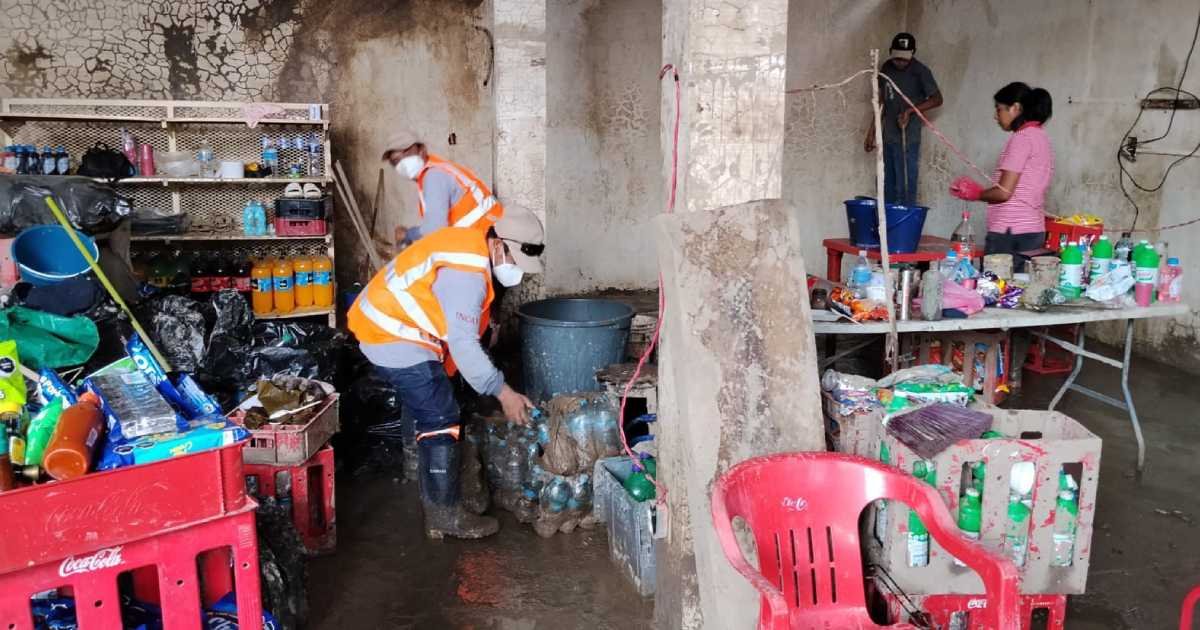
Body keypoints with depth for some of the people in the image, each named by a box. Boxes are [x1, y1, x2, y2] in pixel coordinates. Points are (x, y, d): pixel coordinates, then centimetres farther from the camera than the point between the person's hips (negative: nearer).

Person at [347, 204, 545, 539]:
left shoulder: (471, 244, 4)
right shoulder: (466, 272, -26)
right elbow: (463, 343, -27)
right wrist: (503, 392, -23)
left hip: (385, 328, 11)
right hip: (395, 339, -11)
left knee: (433, 415, 19)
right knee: (441, 422, -8)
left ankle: (436, 497, 32)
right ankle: (445, 515, 0)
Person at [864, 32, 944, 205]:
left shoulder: (920, 72, -9)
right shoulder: (886, 68, 8)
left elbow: (937, 99, -5)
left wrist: (910, 110, -18)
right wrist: (871, 132, 15)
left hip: (908, 139, -6)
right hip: (888, 137, 6)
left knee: (905, 190, -6)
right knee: (886, 188, 10)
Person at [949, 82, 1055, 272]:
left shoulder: (1022, 138, -9)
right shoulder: (1040, 137, 18)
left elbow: (1004, 192, -13)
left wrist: (977, 194, 5)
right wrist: (978, 190, 16)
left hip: (1009, 233, -9)